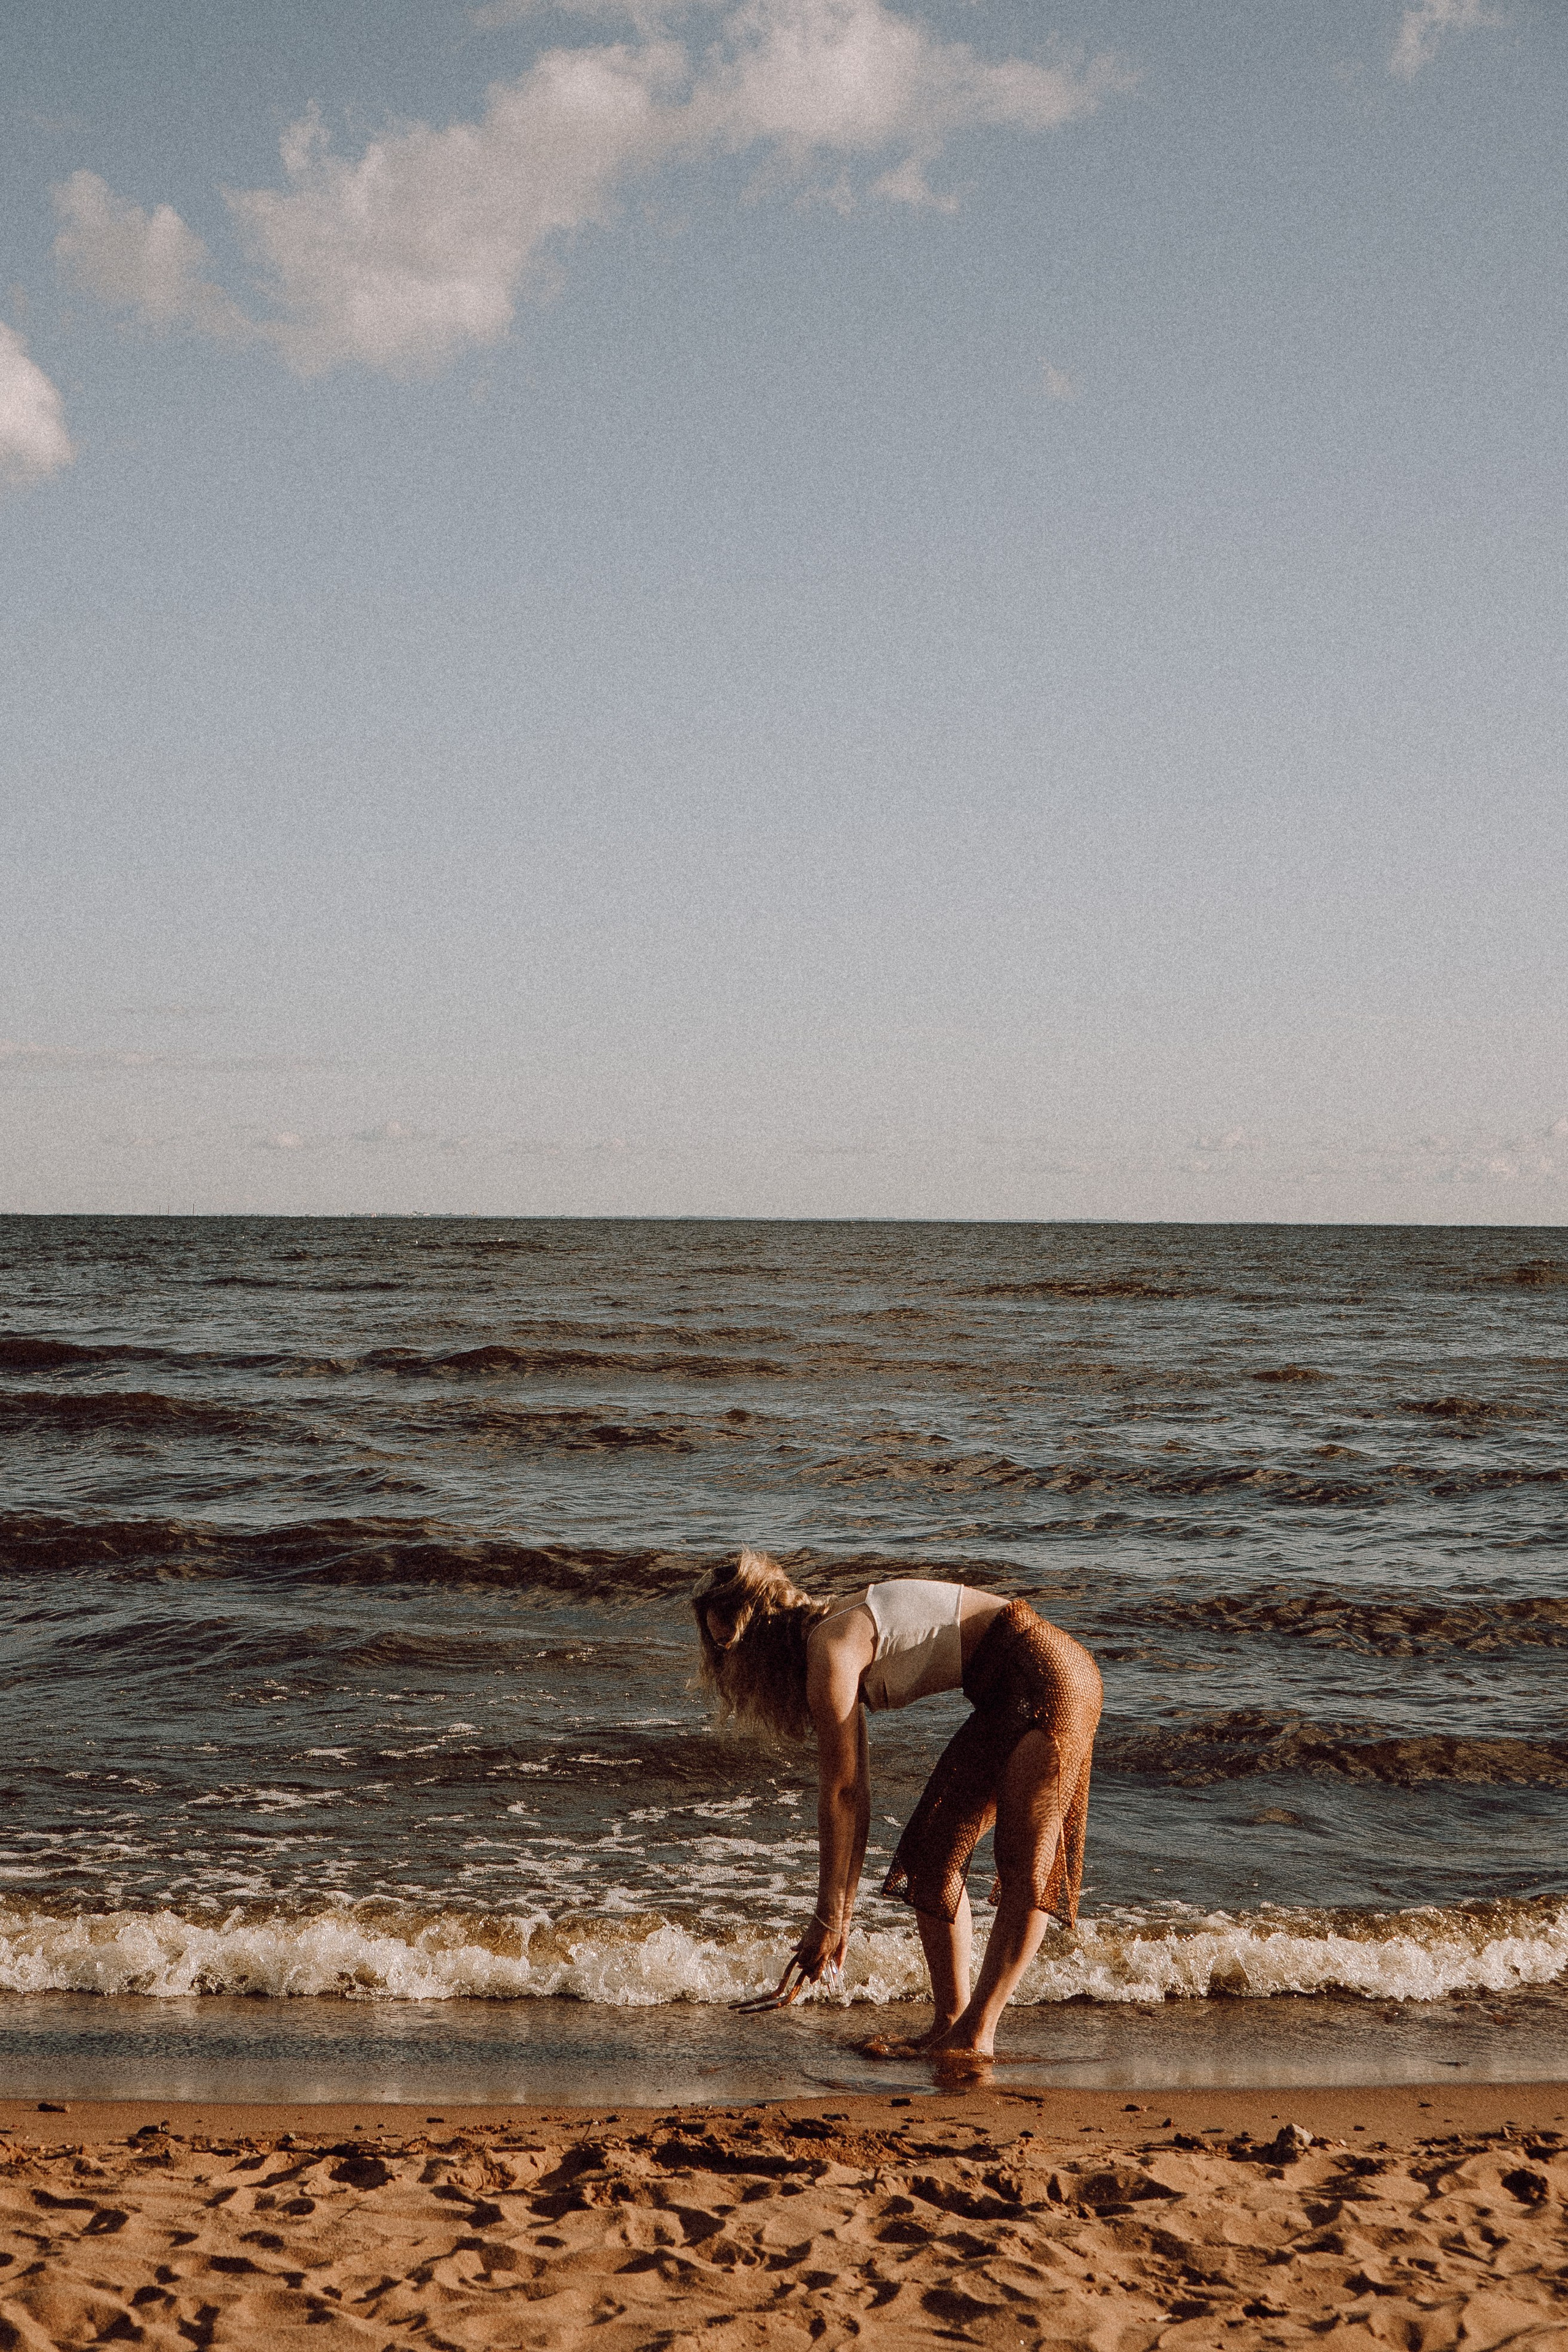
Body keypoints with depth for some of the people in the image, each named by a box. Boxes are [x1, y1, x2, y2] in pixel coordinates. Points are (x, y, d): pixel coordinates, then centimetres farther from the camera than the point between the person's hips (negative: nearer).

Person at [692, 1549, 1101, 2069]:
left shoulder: (830, 1651, -17)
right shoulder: (837, 1638, 11)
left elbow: (838, 1794, -15)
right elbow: (854, 1798, 13)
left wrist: (828, 1917, -8)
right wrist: (842, 1914, 14)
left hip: (1042, 1674, -10)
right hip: (1005, 1696, 10)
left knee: (1026, 1864, -9)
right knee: (929, 1853, 7)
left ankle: (975, 2035, -11)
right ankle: (950, 2025, 8)